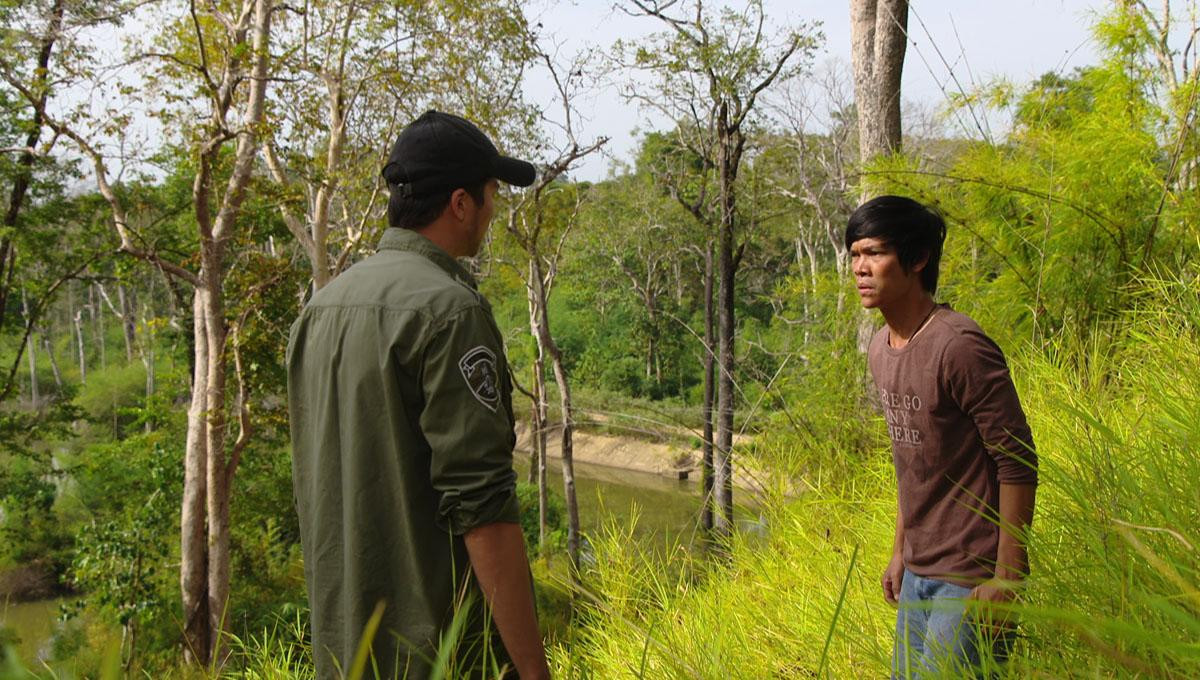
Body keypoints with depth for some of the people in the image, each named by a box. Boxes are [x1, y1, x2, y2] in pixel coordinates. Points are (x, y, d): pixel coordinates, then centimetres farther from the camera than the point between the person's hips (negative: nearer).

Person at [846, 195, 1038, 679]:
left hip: (971, 579, -8)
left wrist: (1006, 579, -18)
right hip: (918, 574, 8)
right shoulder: (880, 349, 7)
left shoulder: (959, 348, -20)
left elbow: (1018, 465, -18)